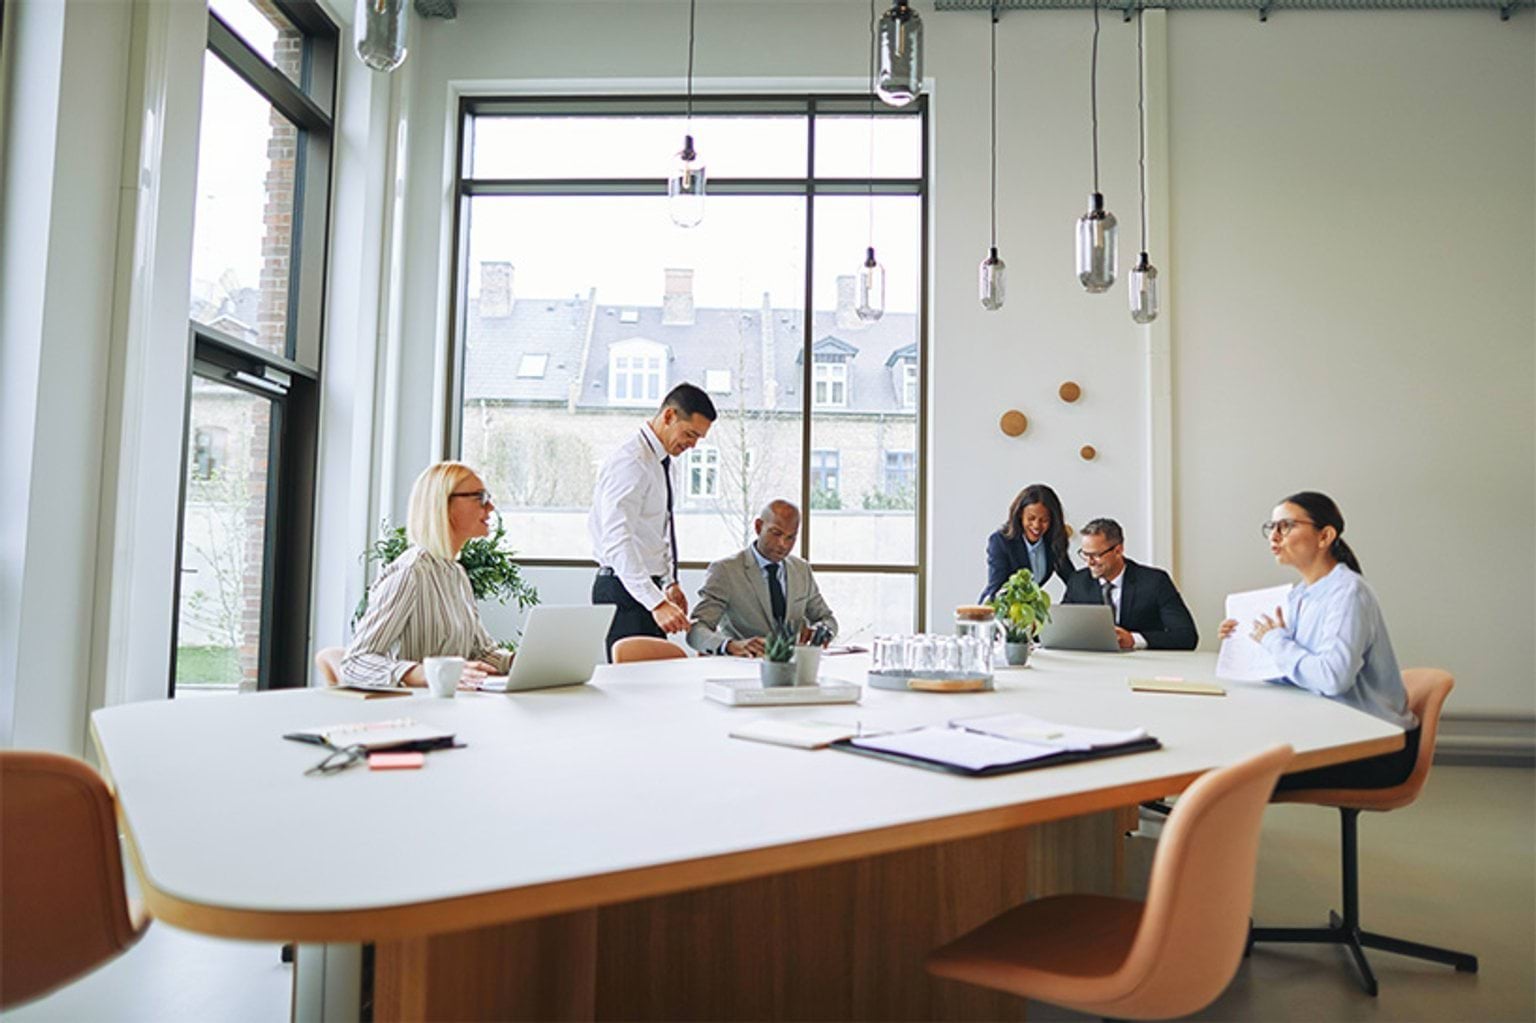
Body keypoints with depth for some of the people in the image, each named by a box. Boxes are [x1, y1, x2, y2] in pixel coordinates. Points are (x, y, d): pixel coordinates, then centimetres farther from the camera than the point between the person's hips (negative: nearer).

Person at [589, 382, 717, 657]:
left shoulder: (668, 464, 12)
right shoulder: (630, 462, -18)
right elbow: (617, 542, -28)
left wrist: (670, 582, 12)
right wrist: (656, 602, -34)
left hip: (648, 587, 9)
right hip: (624, 592, -9)